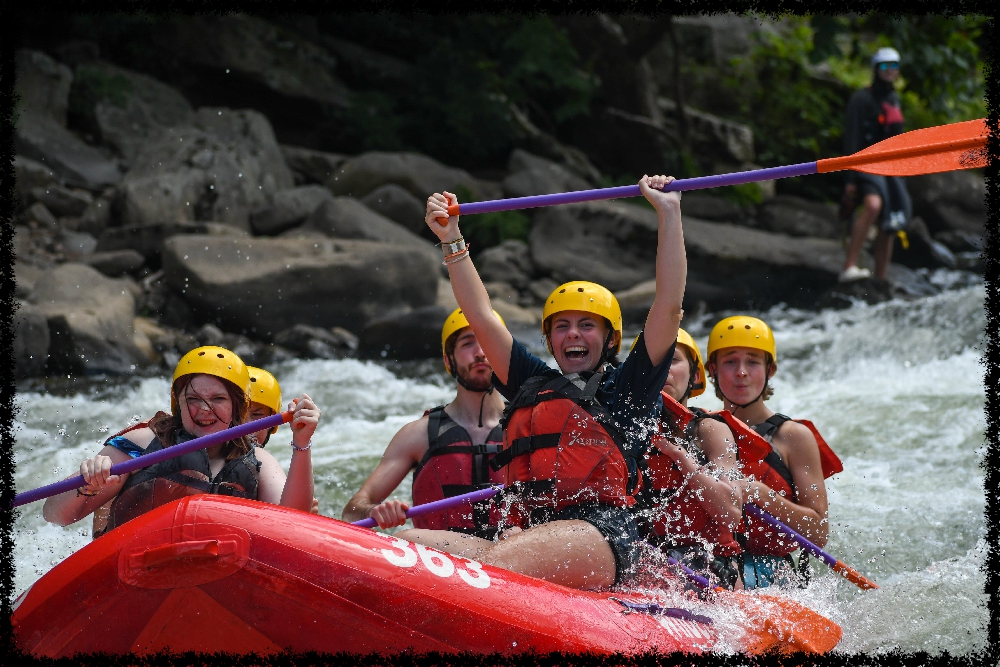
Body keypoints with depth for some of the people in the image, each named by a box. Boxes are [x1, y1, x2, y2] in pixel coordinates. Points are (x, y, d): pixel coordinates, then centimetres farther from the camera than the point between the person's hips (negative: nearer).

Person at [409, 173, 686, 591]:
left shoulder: (627, 388, 16)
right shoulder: (534, 385, 31)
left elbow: (669, 305, 10)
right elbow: (481, 318, 31)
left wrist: (669, 213, 12)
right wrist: (451, 240, 28)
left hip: (601, 539, -5)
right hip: (527, 537, 5)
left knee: (494, 561, -37)